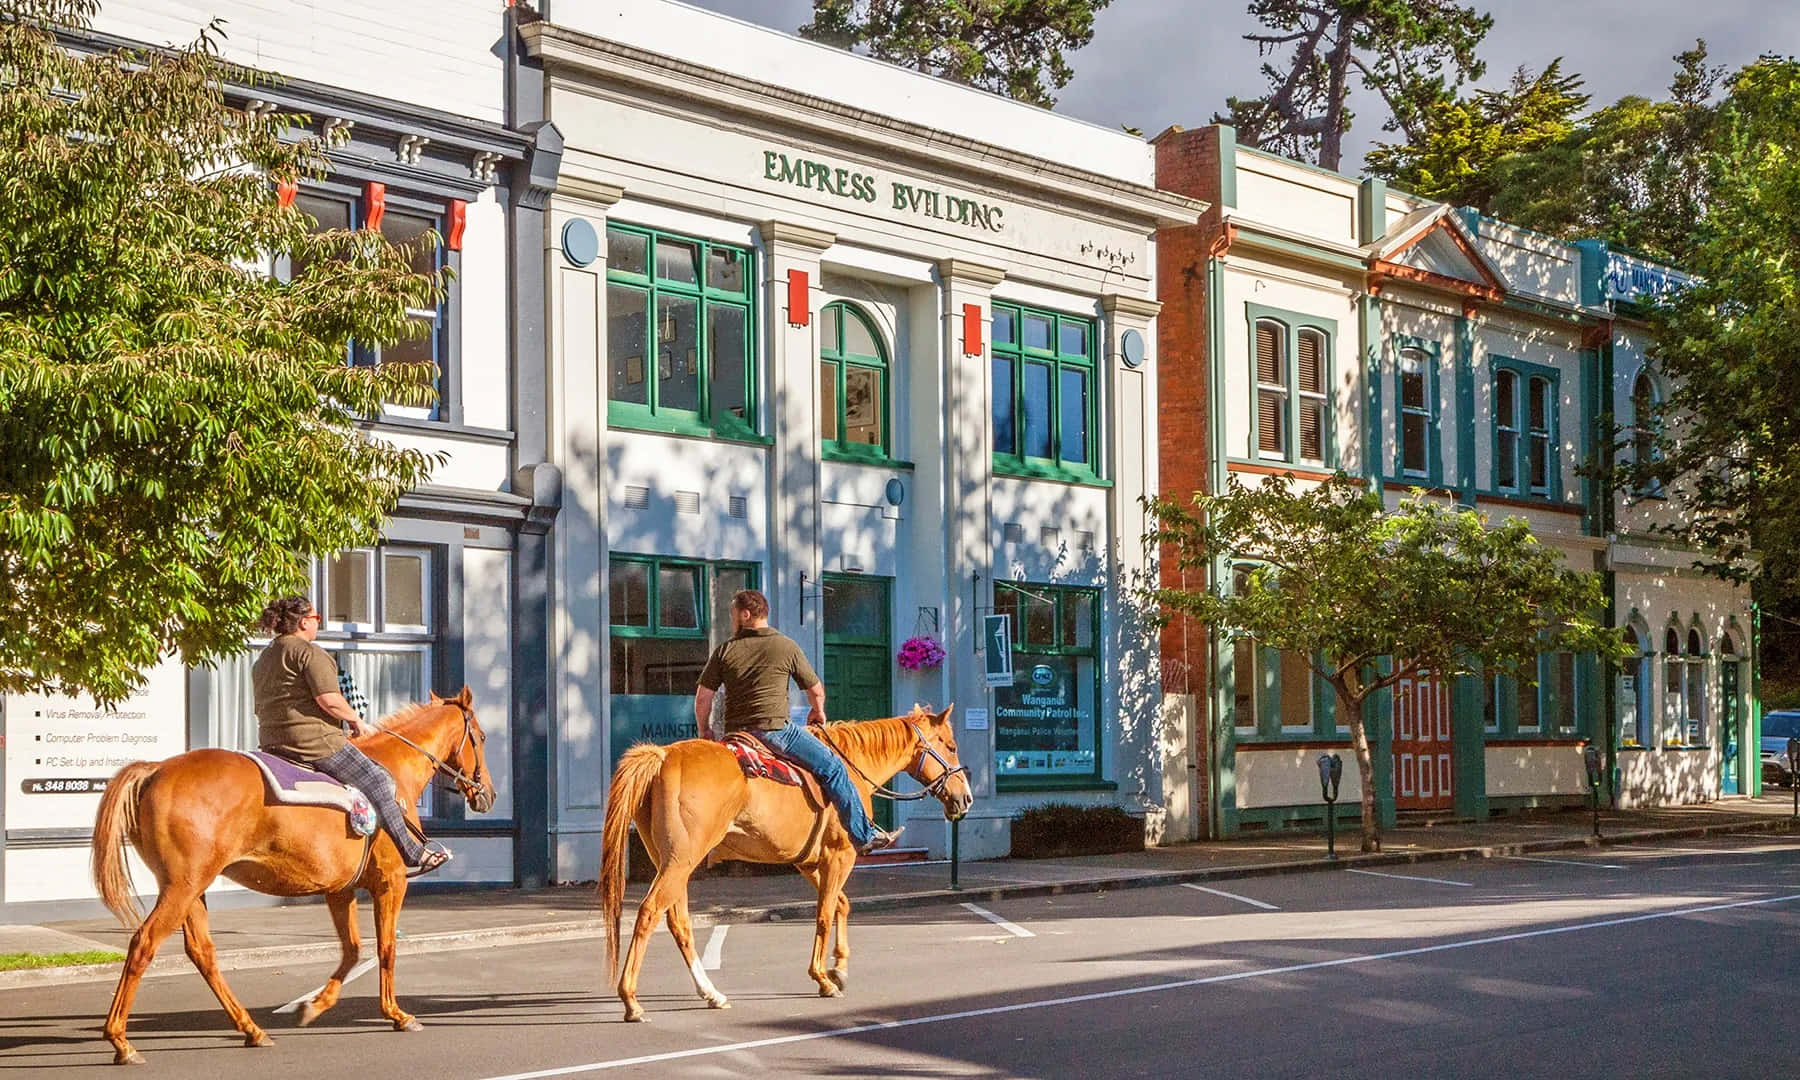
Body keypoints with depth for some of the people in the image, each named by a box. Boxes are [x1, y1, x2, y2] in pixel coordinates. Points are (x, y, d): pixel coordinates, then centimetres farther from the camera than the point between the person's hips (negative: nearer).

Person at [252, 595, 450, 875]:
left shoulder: (263, 660, 21)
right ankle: (412, 854, -1)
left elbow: (262, 710, 23)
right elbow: (328, 699, -21)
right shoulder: (310, 653, -10)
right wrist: (356, 720, -6)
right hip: (314, 740, -10)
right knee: (377, 781, -2)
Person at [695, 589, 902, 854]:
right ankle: (864, 835, -3)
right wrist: (818, 713, 29)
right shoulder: (787, 646, 3)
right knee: (832, 767, 0)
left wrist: (704, 733, 20)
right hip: (775, 729, -4)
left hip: (734, 733, 4)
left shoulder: (724, 652, 8)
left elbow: (702, 697, 6)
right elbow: (816, 691, 8)